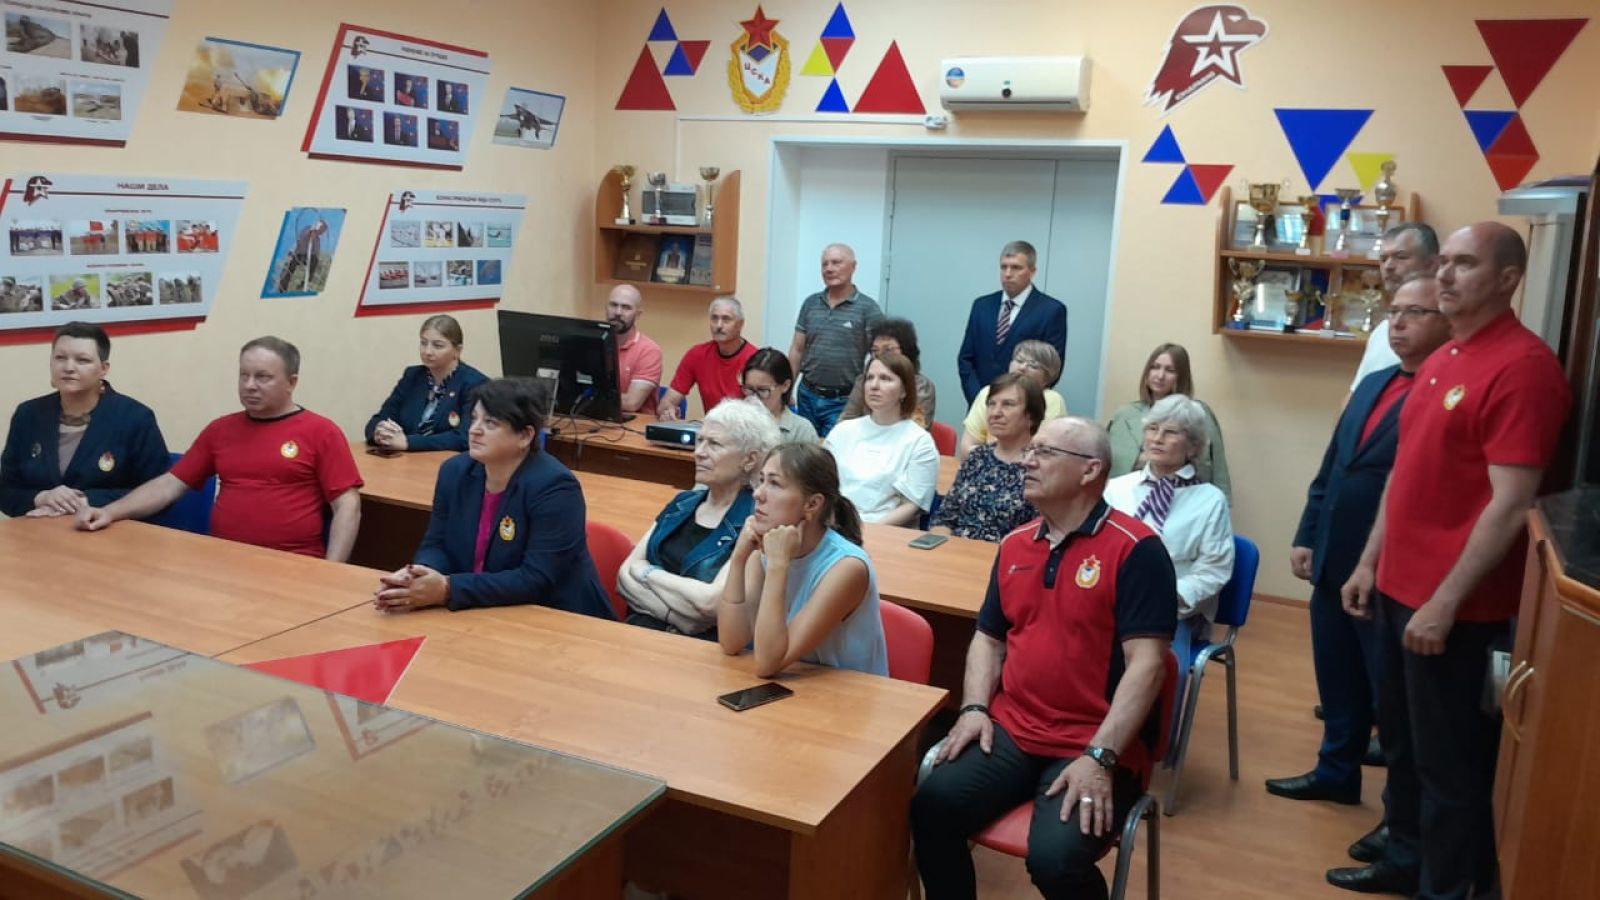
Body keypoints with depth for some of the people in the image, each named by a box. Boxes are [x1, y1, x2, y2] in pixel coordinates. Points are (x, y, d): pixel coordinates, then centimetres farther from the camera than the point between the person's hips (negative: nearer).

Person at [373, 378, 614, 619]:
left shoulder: (553, 487, -20)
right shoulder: (455, 471, 0)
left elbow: (536, 580, -24)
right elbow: (437, 545, 2)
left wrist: (447, 590, -29)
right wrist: (416, 576, -20)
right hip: (482, 617, 5)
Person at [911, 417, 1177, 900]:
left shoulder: (1135, 549, -10)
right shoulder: (1014, 545, 11)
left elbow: (1146, 663, -16)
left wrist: (1099, 757, -22)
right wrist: (975, 708, 0)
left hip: (1096, 744, -5)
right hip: (1010, 732, 5)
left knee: (1055, 859, -26)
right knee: (930, 809, -16)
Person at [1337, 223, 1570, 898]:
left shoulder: (1523, 366, -16)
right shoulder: (1442, 360, 12)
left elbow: (1510, 506, -21)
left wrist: (1445, 602, -21)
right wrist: (1371, 561, 15)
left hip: (1455, 606, -8)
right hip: (1399, 588, 9)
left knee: (1448, 760, 6)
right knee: (1401, 741, 21)